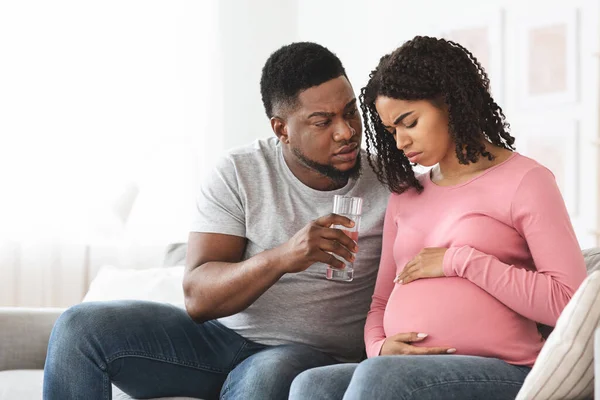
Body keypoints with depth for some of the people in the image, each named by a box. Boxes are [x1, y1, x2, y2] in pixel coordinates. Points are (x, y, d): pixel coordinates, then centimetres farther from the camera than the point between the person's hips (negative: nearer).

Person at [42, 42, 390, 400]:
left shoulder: (388, 184, -3)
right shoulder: (239, 173, -2)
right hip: (224, 334, 3)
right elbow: (198, 298, -11)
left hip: (315, 357, -3)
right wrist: (282, 257, -28)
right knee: (81, 326, -14)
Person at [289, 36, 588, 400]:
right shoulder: (405, 195, 23)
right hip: (409, 370, 6)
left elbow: (570, 301, -8)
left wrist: (460, 260, -10)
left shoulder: (525, 181, 3)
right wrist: (379, 347, 0)